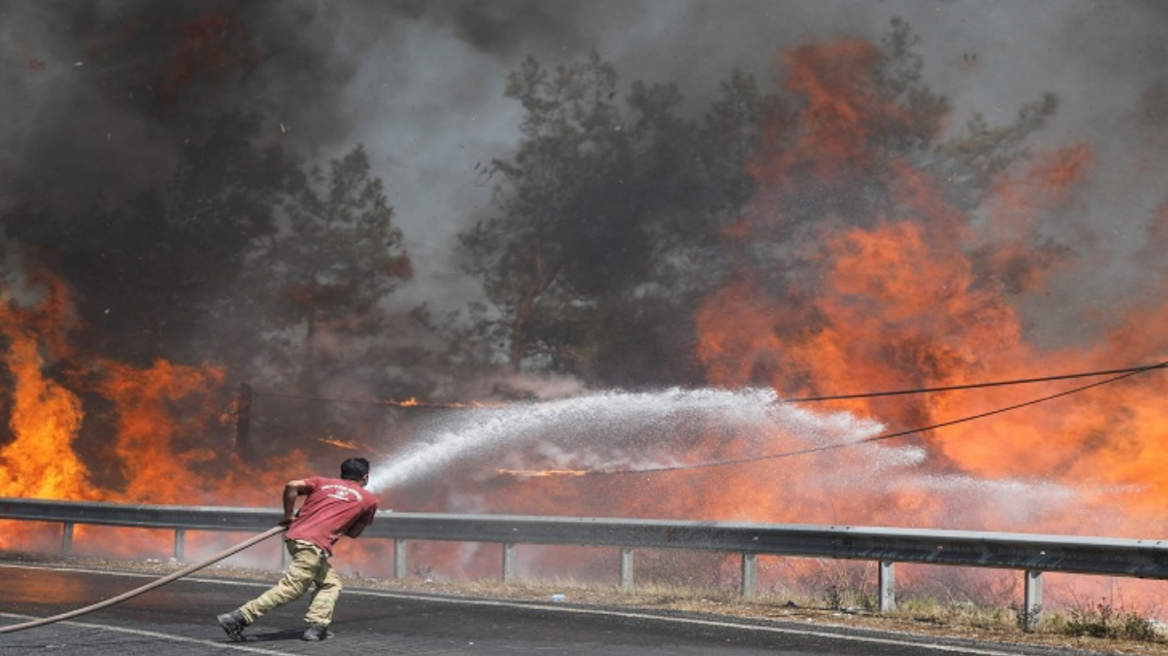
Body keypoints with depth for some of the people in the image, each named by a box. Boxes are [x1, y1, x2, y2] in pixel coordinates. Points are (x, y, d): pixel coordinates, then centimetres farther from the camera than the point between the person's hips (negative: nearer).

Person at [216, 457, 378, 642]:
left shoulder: (323, 482, 21)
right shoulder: (369, 499, 14)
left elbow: (292, 486, 5)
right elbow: (354, 532, 19)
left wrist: (289, 516, 13)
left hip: (295, 536, 7)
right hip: (315, 544, -7)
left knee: (331, 583, 19)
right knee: (290, 588, -10)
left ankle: (316, 626, 3)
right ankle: (238, 618, -20)